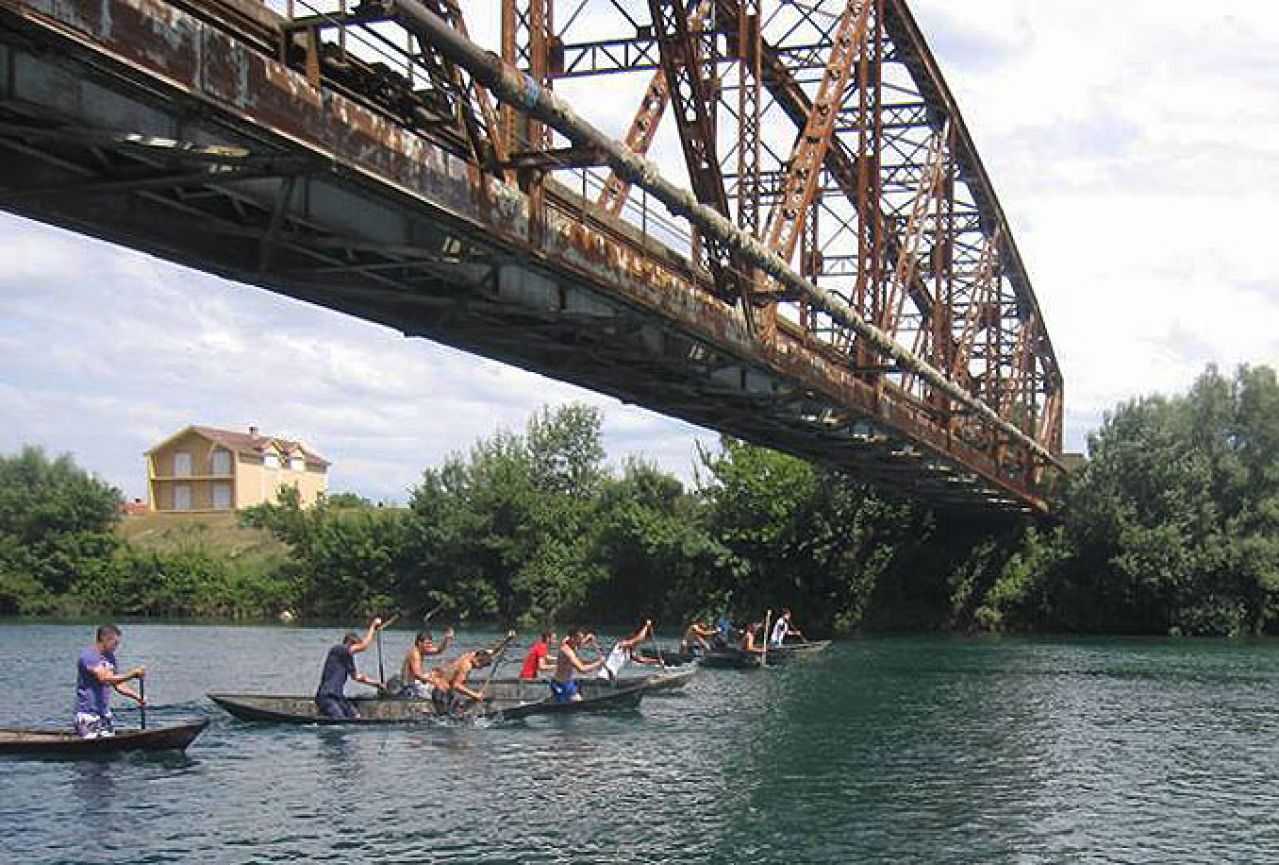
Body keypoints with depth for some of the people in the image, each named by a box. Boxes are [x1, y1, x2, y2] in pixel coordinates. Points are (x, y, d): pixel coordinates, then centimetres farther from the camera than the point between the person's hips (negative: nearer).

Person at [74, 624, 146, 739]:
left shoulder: (110, 657, 13)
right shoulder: (89, 656, -14)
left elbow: (118, 685, 16)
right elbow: (105, 679, -27)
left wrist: (137, 697, 3)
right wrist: (133, 674, -26)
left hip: (105, 712, 8)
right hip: (88, 713, -8)